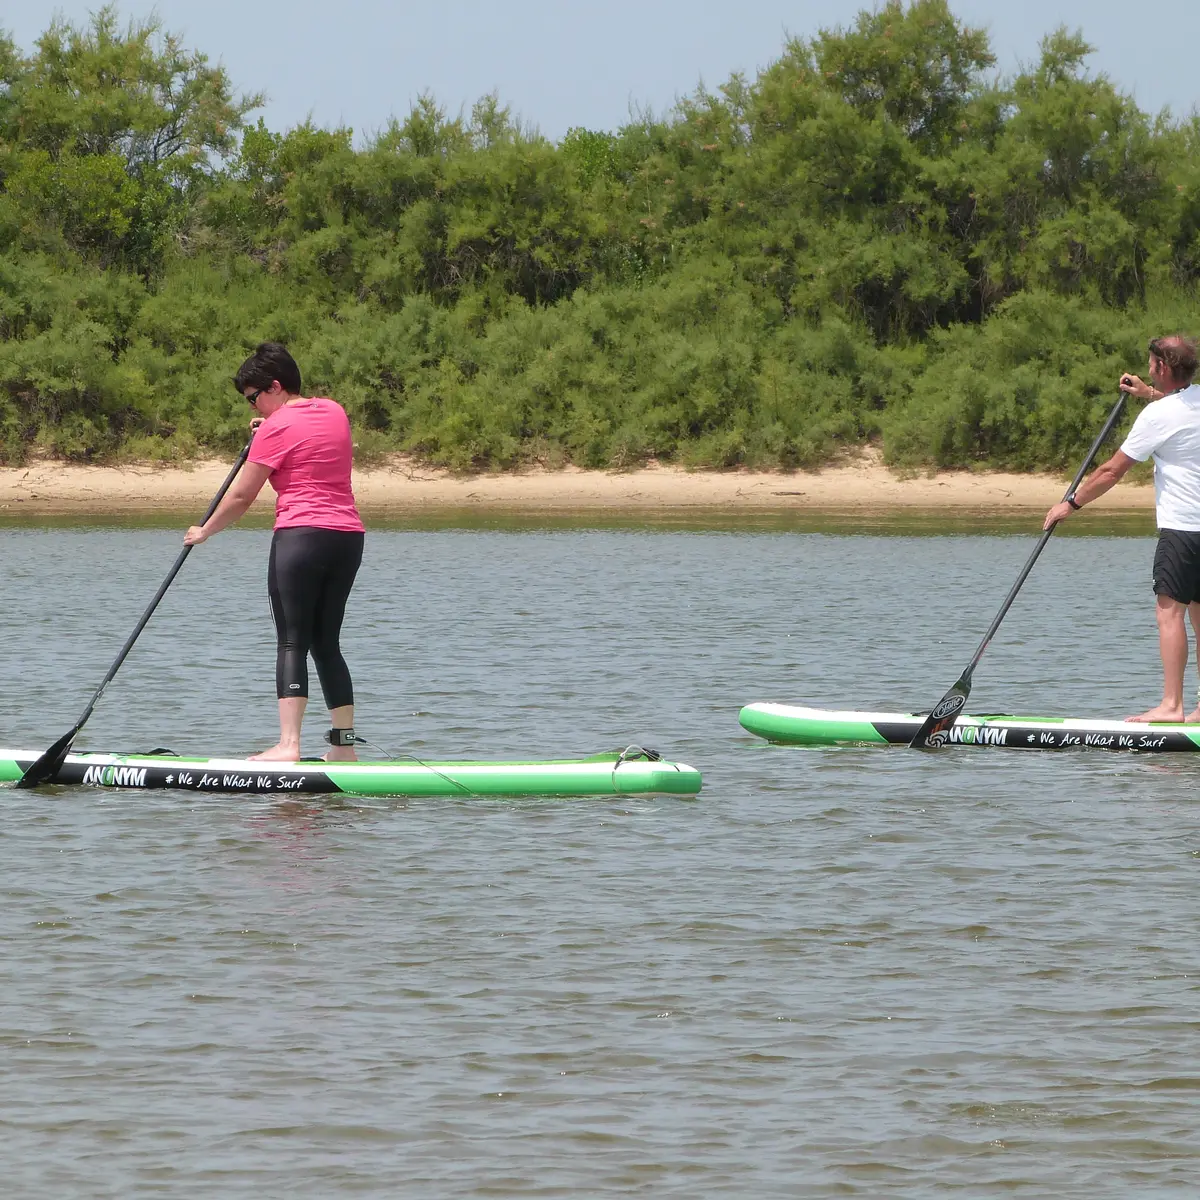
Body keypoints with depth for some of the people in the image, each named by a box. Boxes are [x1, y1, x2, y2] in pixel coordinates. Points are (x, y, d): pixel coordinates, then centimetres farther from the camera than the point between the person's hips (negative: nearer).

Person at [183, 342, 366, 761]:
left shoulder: (278, 428, -7)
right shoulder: (334, 412, 14)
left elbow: (241, 497, -3)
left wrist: (204, 531, 11)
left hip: (301, 535, -7)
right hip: (349, 537, 7)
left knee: (292, 643, -7)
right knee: (327, 643, 12)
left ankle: (288, 744, -16)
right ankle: (344, 745, 9)